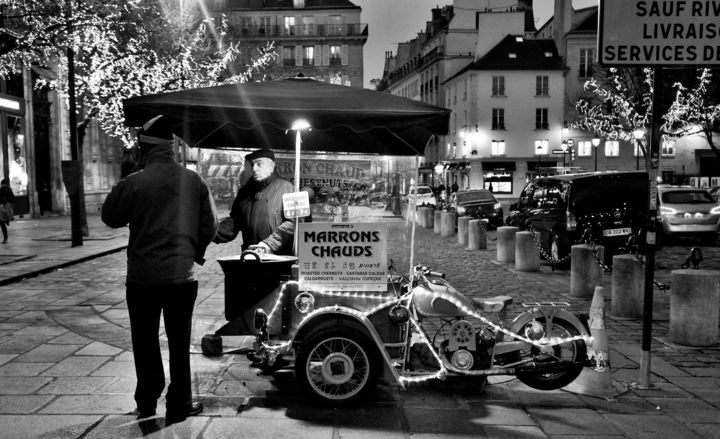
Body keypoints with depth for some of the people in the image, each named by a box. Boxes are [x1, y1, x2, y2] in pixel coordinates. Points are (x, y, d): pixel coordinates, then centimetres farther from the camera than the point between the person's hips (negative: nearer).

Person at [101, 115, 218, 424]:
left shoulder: (133, 183, -11)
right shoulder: (194, 181, -4)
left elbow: (109, 217, 3)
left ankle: (147, 404, 25)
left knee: (145, 341, 14)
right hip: (182, 276, 1)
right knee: (179, 341, 12)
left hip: (143, 277, -1)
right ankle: (179, 405, 20)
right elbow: (210, 225, 0)